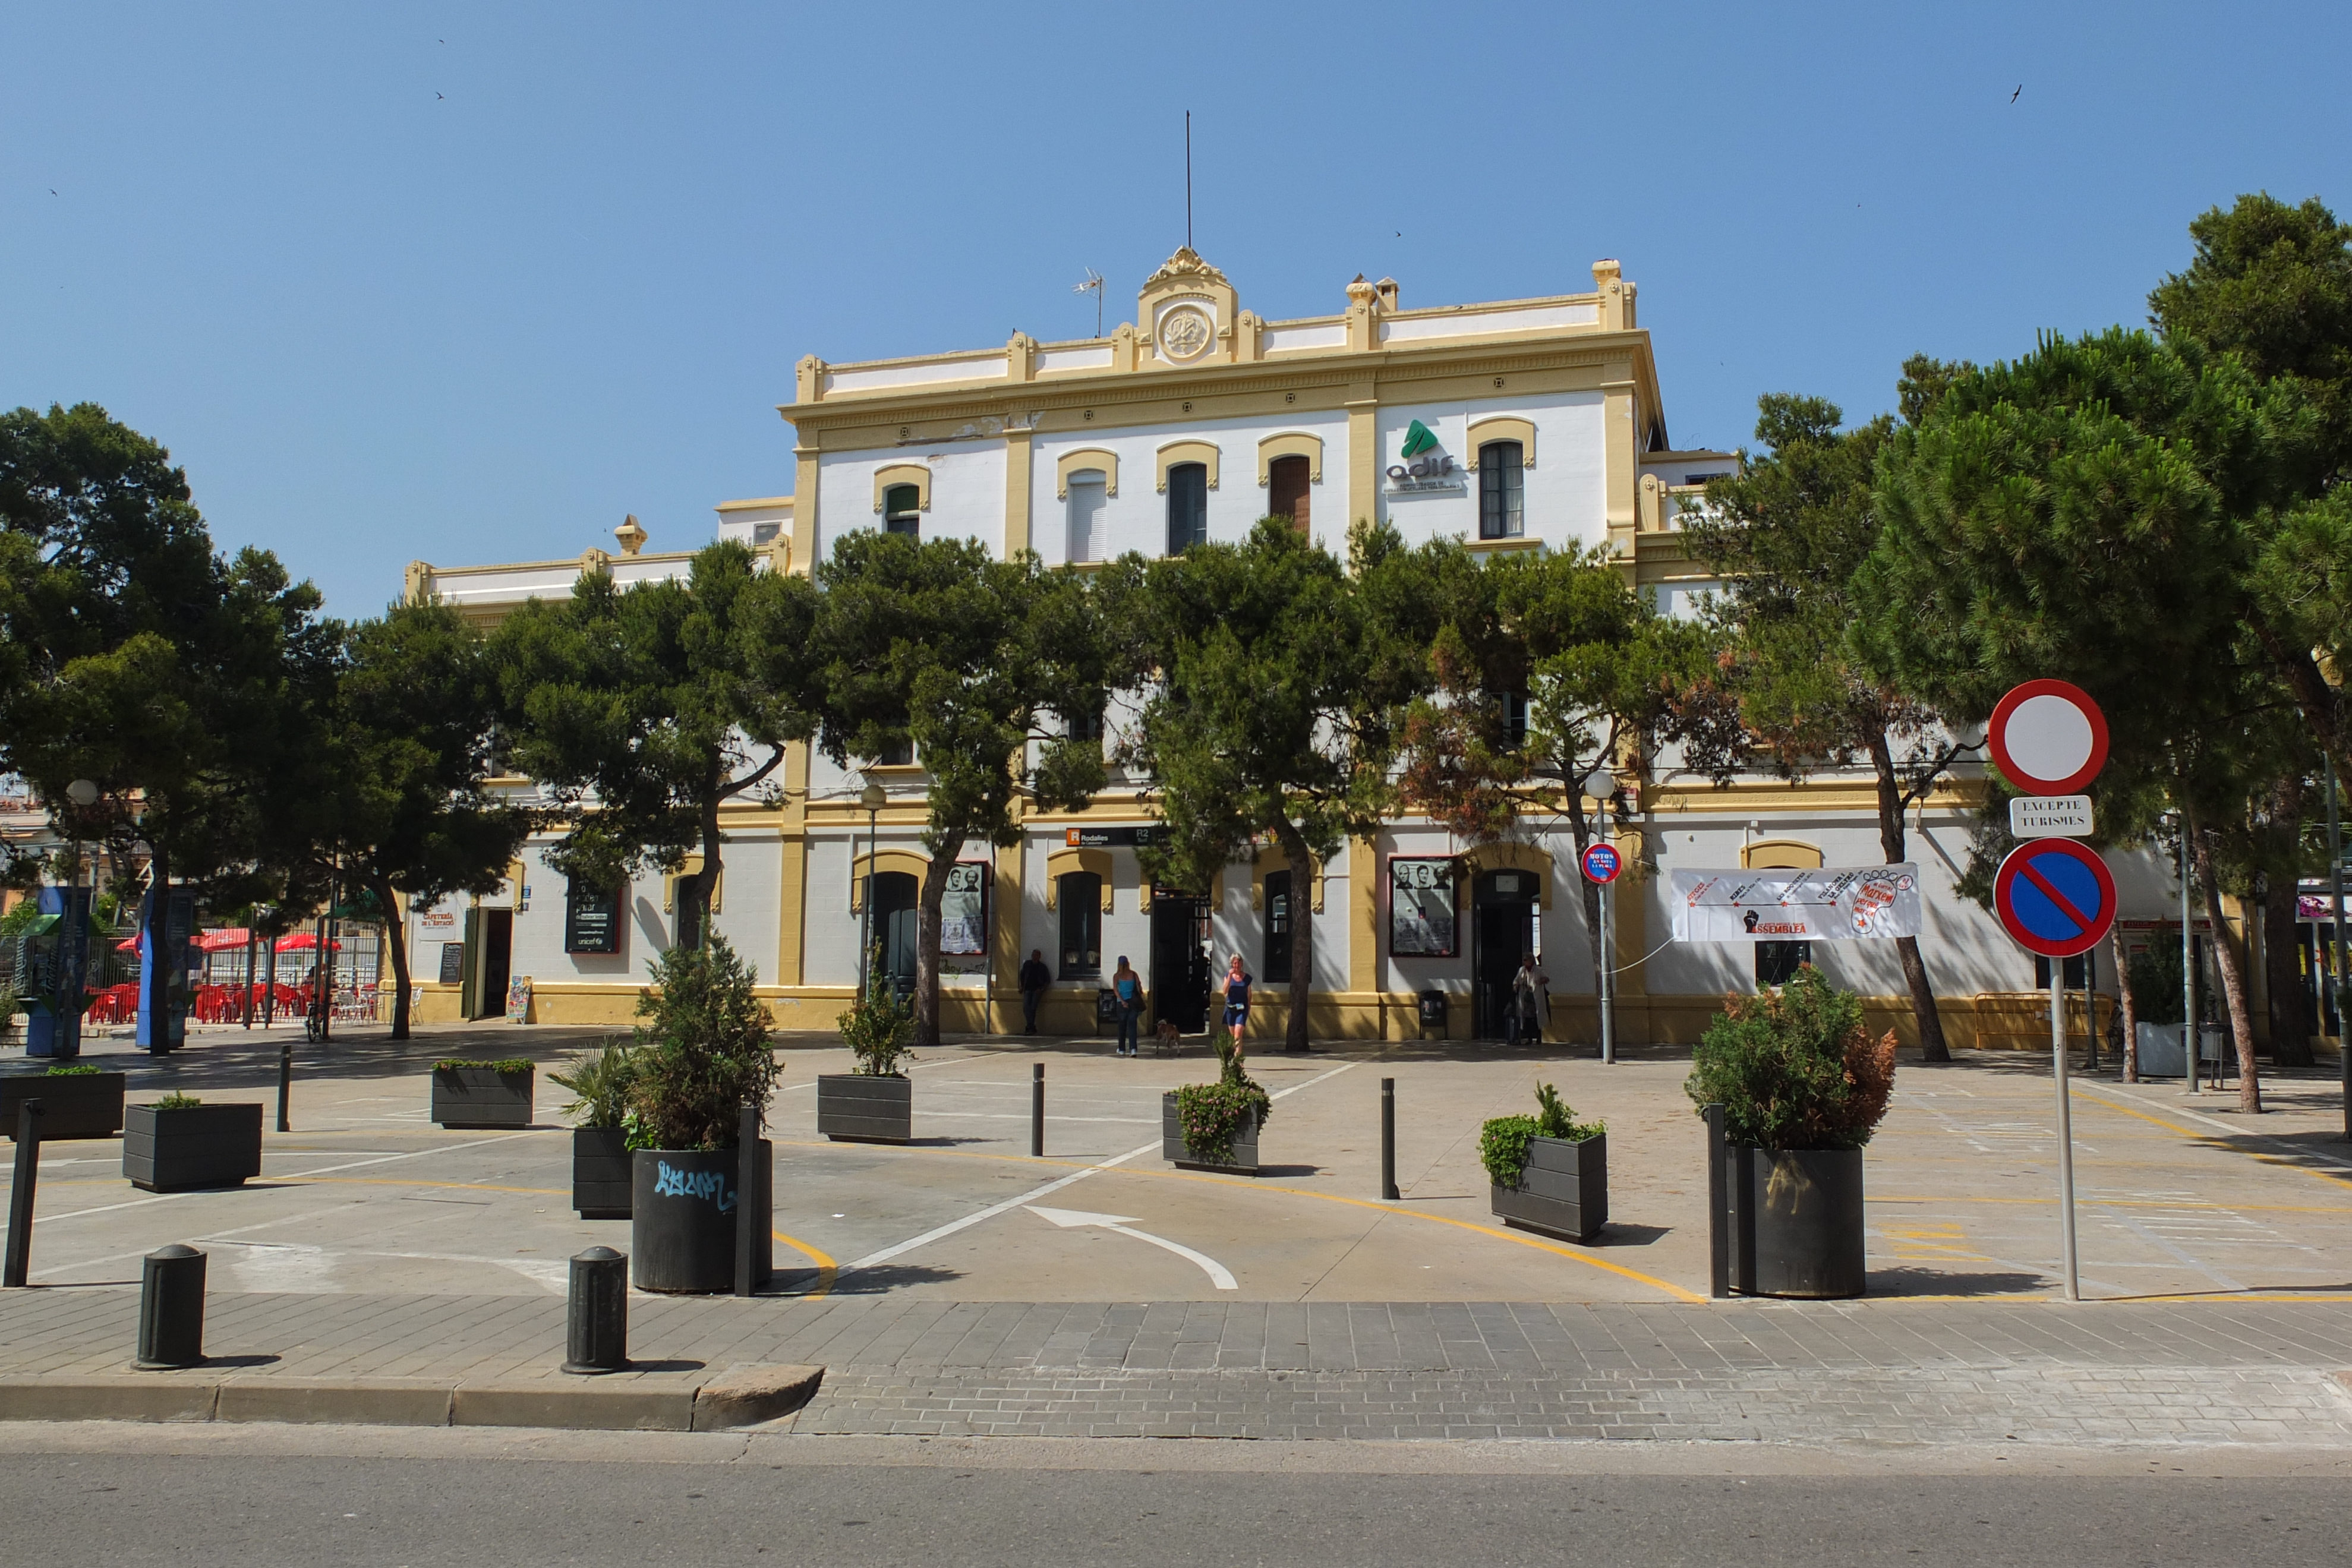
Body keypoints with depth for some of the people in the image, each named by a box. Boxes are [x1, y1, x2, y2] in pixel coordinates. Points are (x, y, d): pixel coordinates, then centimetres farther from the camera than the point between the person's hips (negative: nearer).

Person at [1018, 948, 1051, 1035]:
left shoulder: (1043, 967, 2)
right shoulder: (1027, 965, 9)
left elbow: (1048, 980, 7)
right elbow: (1022, 975, 24)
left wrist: (1041, 989, -6)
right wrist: (1022, 987, 17)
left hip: (1037, 990, -3)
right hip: (1028, 989, 3)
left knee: (1033, 1008, -15)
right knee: (1026, 1008, -15)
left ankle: (1030, 1027, -8)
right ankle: (1032, 1027, -13)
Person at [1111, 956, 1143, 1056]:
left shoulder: (1116, 976, -1)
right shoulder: (1134, 974, 4)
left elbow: (1115, 989, -12)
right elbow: (1139, 988, 3)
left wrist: (1122, 1001, -16)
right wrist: (1140, 1003, 8)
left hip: (1122, 1003, -1)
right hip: (1134, 1002, 1)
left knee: (1122, 1026, 13)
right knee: (1132, 1026, 0)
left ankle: (1122, 1049, 22)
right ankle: (1133, 1049, -17)